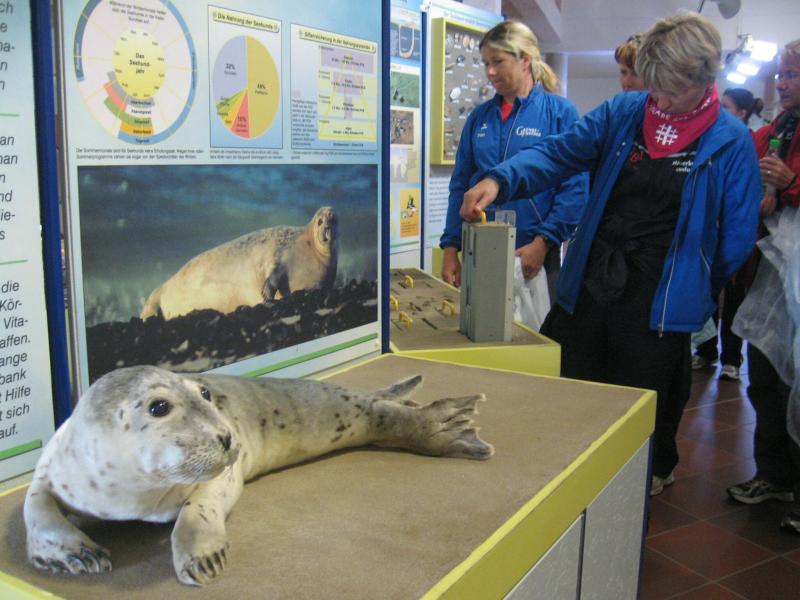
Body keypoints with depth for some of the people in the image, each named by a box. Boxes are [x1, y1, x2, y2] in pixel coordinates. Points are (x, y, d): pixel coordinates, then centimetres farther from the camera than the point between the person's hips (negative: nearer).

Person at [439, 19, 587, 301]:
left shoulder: (560, 112, -3)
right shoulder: (479, 117, 10)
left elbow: (574, 188, -9)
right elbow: (460, 185, 10)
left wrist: (543, 242, -16)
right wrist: (450, 247, 3)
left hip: (535, 256, -4)